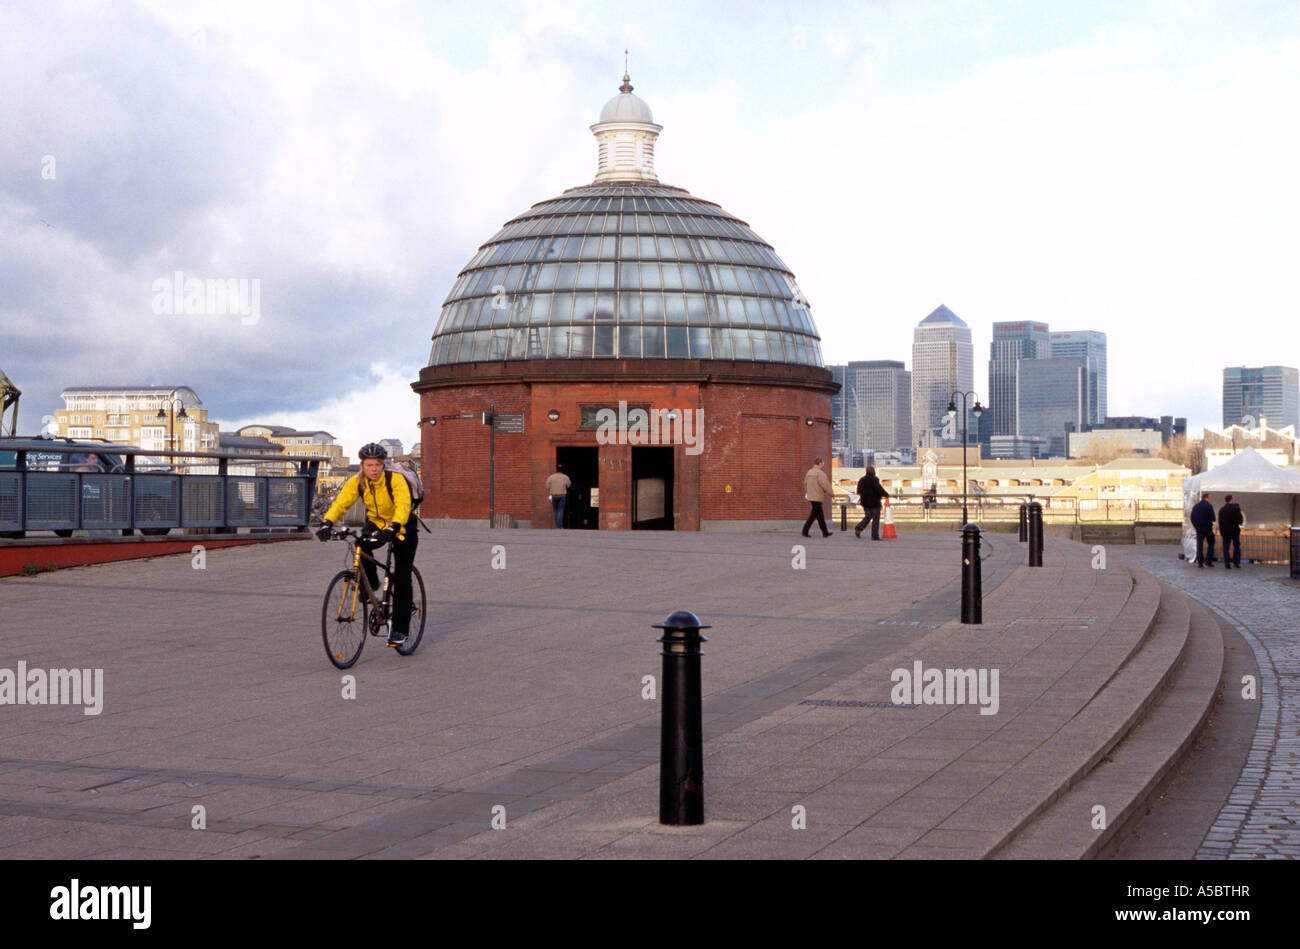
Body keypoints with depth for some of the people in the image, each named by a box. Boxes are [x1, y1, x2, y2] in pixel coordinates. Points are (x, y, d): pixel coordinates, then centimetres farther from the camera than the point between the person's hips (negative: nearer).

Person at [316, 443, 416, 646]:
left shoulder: (395, 480, -26)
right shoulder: (357, 483, -15)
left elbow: (403, 505, -40)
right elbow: (340, 503, -25)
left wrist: (392, 528, -57)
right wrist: (327, 523, -44)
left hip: (402, 528, -3)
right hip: (376, 525, 3)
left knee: (402, 578, -10)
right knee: (360, 547, -30)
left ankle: (400, 628, -3)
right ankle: (371, 584, -3)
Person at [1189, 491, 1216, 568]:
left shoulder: (1196, 506, 6)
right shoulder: (1209, 506, -9)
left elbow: (1192, 517, 9)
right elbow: (1213, 518, -10)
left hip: (1198, 528, 4)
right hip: (1207, 527, -4)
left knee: (1199, 545, 5)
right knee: (1211, 543, 12)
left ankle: (1200, 562, 1)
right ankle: (1208, 560, 3)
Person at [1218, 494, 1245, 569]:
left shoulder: (1221, 510, 1)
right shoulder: (1235, 508, -9)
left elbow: (1220, 522, 5)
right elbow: (1240, 520, -11)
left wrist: (1220, 531, 12)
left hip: (1225, 531, 1)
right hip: (1235, 530, -1)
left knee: (1225, 548, 4)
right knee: (1236, 546, 15)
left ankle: (1227, 565, -3)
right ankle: (1236, 562, 13)